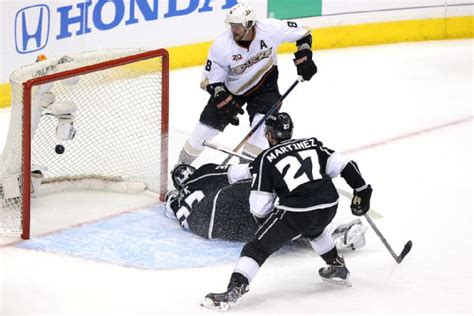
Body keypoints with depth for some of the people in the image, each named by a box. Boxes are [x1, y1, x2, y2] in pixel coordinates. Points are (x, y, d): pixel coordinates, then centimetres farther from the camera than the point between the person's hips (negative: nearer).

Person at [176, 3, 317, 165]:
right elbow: (210, 80, -18)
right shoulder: (221, 46, -27)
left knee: (263, 125, -24)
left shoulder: (270, 28, -27)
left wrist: (304, 57, -20)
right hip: (231, 88, 0)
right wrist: (225, 102, -29)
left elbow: (302, 34, -11)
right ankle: (183, 163, 23)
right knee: (207, 126, 1)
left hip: (264, 85, 0)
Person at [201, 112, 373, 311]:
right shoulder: (312, 145, 16)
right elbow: (343, 165, 8)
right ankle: (338, 268, 48)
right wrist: (361, 191, 15)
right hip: (329, 207, 6)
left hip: (296, 212, -6)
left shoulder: (266, 159, 4)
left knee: (258, 247, 1)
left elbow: (259, 207, 2)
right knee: (313, 229, 40)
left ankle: (233, 291, -14)